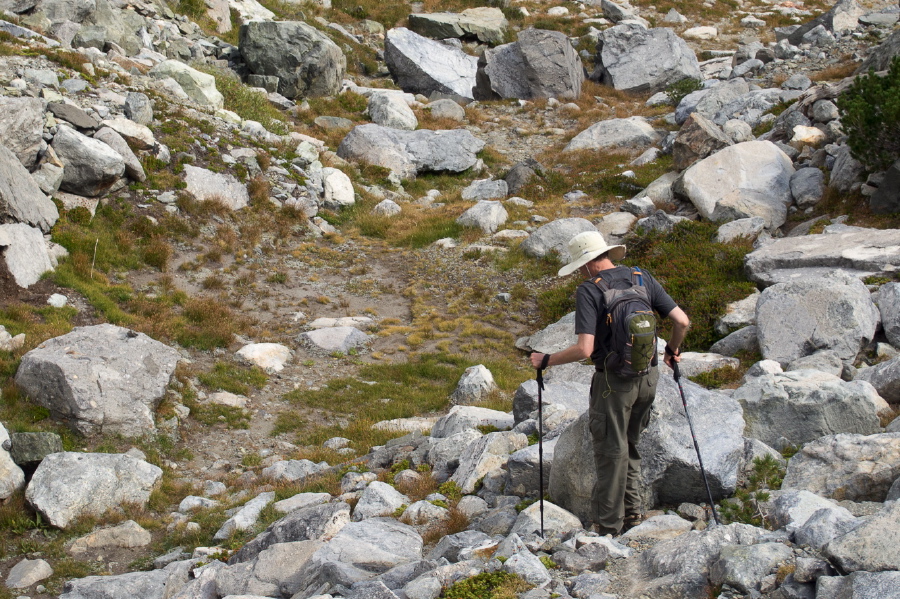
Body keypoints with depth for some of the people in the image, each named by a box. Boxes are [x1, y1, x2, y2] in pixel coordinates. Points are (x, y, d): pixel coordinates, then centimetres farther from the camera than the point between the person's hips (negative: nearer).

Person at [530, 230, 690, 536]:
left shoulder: (589, 291, -14)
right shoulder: (642, 278, 3)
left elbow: (584, 349, -22)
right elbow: (682, 321, 2)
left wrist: (546, 360, -9)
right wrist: (672, 350, 20)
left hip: (614, 380, -6)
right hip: (648, 375, 6)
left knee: (611, 452, 5)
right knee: (629, 445, 22)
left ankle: (608, 527, 13)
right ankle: (632, 510, 21)